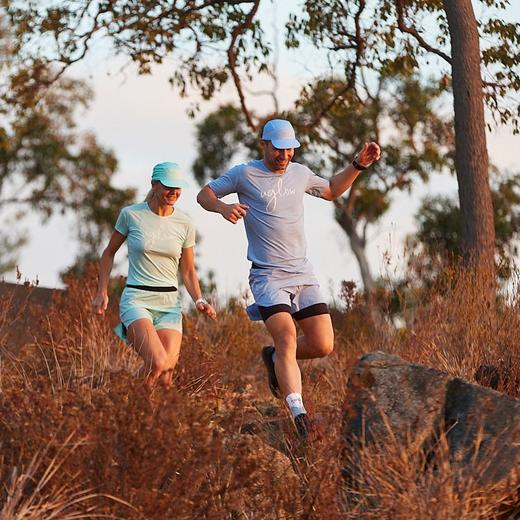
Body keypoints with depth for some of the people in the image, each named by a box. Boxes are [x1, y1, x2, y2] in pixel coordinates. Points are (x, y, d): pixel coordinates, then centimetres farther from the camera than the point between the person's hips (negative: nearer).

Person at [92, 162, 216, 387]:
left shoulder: (185, 224, 5)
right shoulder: (131, 214, -2)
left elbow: (188, 272, 14)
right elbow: (109, 253, 12)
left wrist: (199, 301, -2)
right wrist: (102, 292, 6)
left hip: (170, 303, 3)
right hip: (136, 299, -3)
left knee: (165, 377, -14)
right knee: (157, 362, -26)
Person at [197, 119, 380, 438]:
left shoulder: (300, 173, 11)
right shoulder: (244, 174, -2)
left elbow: (331, 191, 30)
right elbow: (204, 194, 7)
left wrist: (358, 165, 18)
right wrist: (223, 208, -15)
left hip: (303, 273, 5)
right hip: (268, 276, -5)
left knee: (323, 346, -2)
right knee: (288, 340, -22)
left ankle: (275, 358, 26)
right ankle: (299, 414, -28)